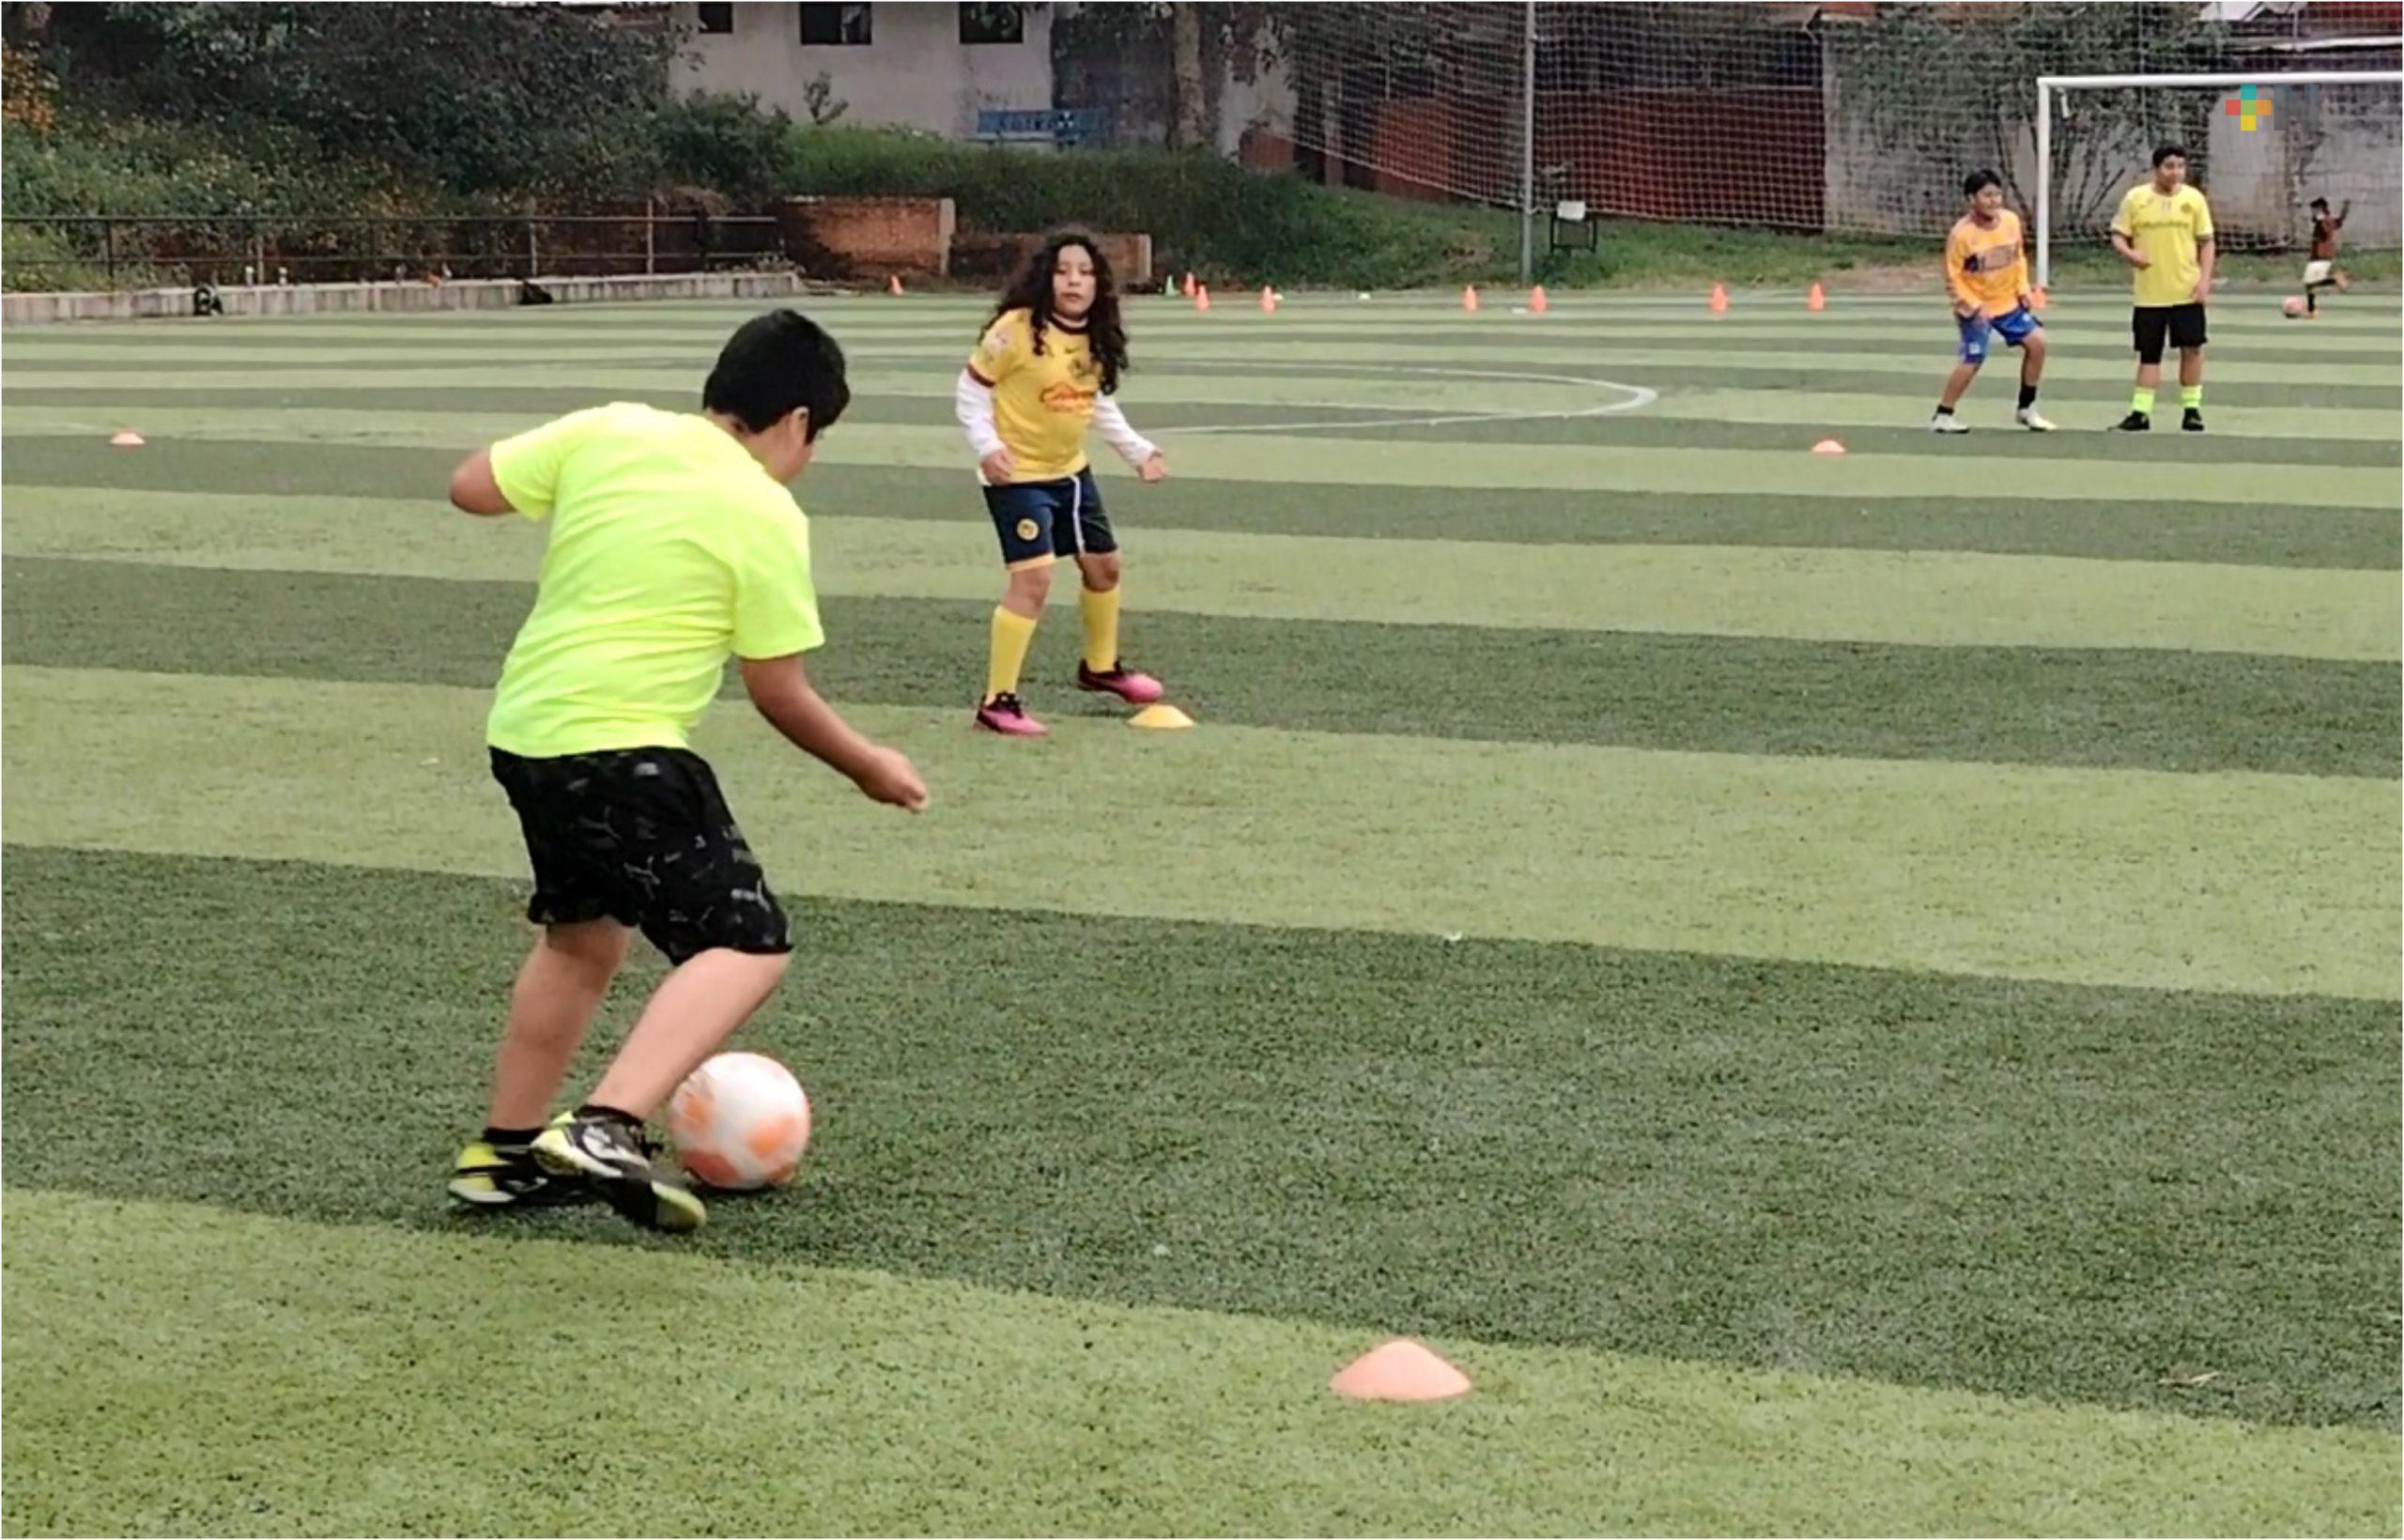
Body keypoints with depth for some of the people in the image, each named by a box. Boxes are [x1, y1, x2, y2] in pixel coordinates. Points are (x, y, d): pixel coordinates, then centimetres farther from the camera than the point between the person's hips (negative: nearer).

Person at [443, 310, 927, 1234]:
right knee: (748, 947, -5)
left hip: (522, 731, 8)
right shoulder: (767, 518, -8)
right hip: (621, 748, -8)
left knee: (582, 935, 27)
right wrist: (870, 768, 12)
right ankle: (607, 1128, -25)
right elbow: (779, 694, -3)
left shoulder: (608, 430, 5)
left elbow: (470, 487, 9)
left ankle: (505, 1152, 34)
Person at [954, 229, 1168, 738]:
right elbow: (970, 390, -13)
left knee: (1103, 565, 20)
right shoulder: (1017, 330, -20)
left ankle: (1100, 666, 45)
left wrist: (1138, 449, 11)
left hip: (1071, 471, 8)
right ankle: (997, 701, -12)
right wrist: (987, 446, -26)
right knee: (1033, 578, -19)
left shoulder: (1097, 338, 1)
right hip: (1017, 476, -8)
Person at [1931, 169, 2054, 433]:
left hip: (2009, 302, 6)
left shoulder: (2011, 221, -4)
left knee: (2036, 342, -4)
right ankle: (1943, 416, 6)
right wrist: (1974, 306, -20)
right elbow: (1953, 277, -14)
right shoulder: (1962, 234, -20)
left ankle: (2027, 409, 12)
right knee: (1972, 361, -11)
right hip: (1976, 308, -5)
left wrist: (2022, 288, 0)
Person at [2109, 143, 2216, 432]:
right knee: (2148, 353, 4)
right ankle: (2140, 411, 8)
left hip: (2187, 291, 0)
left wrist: (2204, 280, -6)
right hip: (2149, 293, 0)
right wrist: (2128, 253, -18)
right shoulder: (2135, 198, -1)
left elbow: (2206, 242, 4)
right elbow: (2118, 236, 4)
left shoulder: (2194, 198, 1)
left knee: (2192, 348, 1)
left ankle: (2191, 409, 12)